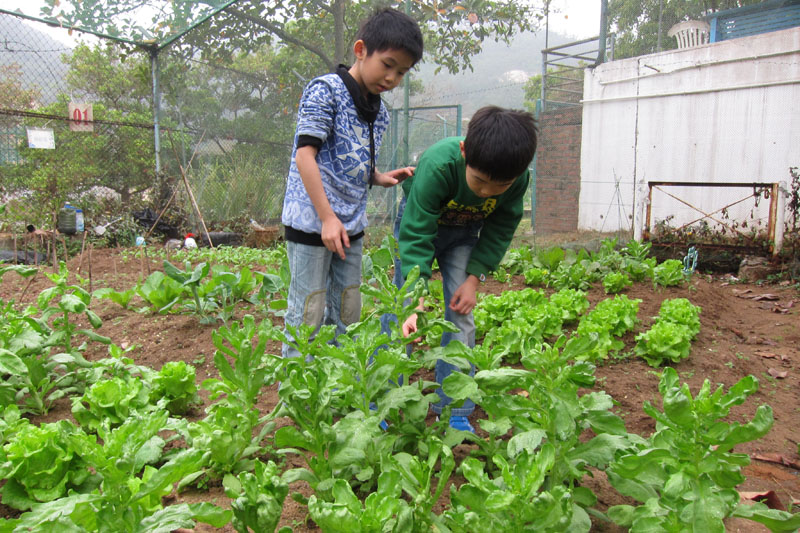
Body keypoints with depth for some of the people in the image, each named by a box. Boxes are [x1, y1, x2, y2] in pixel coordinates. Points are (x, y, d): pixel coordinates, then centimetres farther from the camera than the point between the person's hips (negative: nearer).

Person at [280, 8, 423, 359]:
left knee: (347, 312, 14)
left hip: (350, 225, 8)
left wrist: (381, 178, -1)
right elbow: (305, 154, -16)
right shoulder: (325, 90, -9)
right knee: (308, 311, -1)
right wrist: (327, 217, -20)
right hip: (311, 221, -8)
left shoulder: (379, 112, 13)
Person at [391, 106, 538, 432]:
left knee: (461, 316, -3)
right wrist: (416, 302, -46)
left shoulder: (518, 180, -27)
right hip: (420, 221, -2)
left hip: (464, 234, 3)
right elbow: (416, 236, -39)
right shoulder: (437, 165, -40)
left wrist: (474, 278, -18)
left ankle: (453, 411, 8)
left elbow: (499, 232, -10)